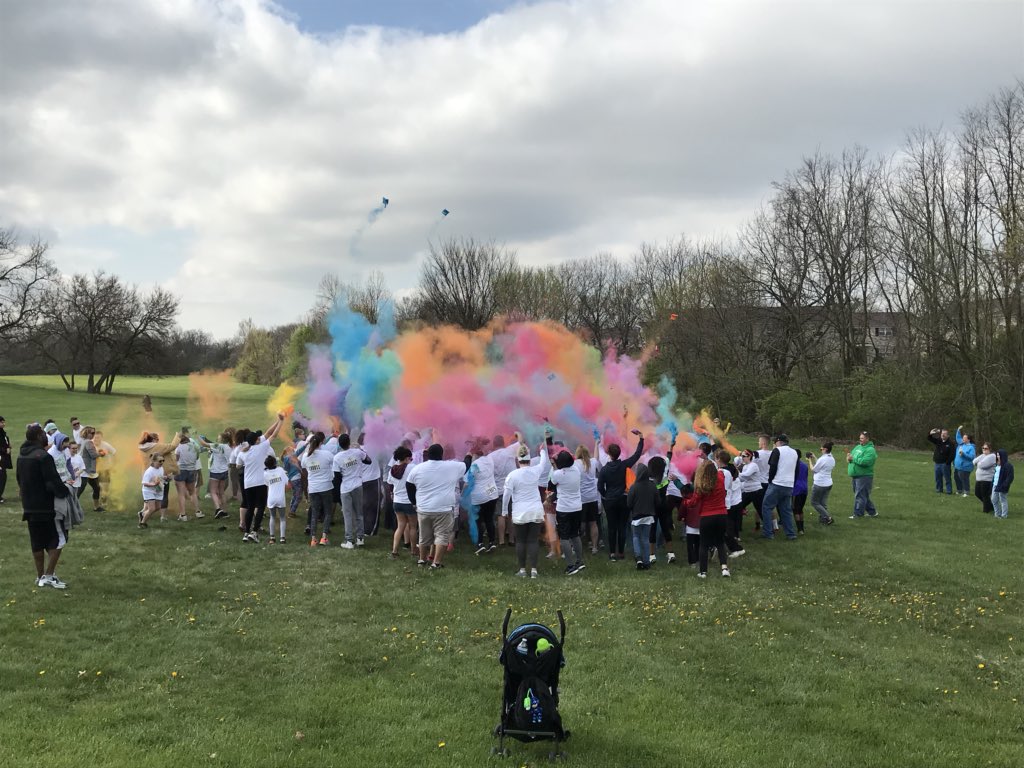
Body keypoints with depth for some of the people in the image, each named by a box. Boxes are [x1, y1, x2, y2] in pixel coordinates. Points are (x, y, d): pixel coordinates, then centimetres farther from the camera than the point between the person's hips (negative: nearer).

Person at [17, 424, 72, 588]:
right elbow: (53, 481, -22)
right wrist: (65, 492, -7)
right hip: (46, 506, -8)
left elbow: (19, 478, 18)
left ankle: (40, 576, 21)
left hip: (29, 505, 9)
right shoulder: (43, 456, -20)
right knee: (58, 538, 0)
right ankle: (48, 576, -5)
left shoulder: (22, 455, 8)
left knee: (37, 542, 15)